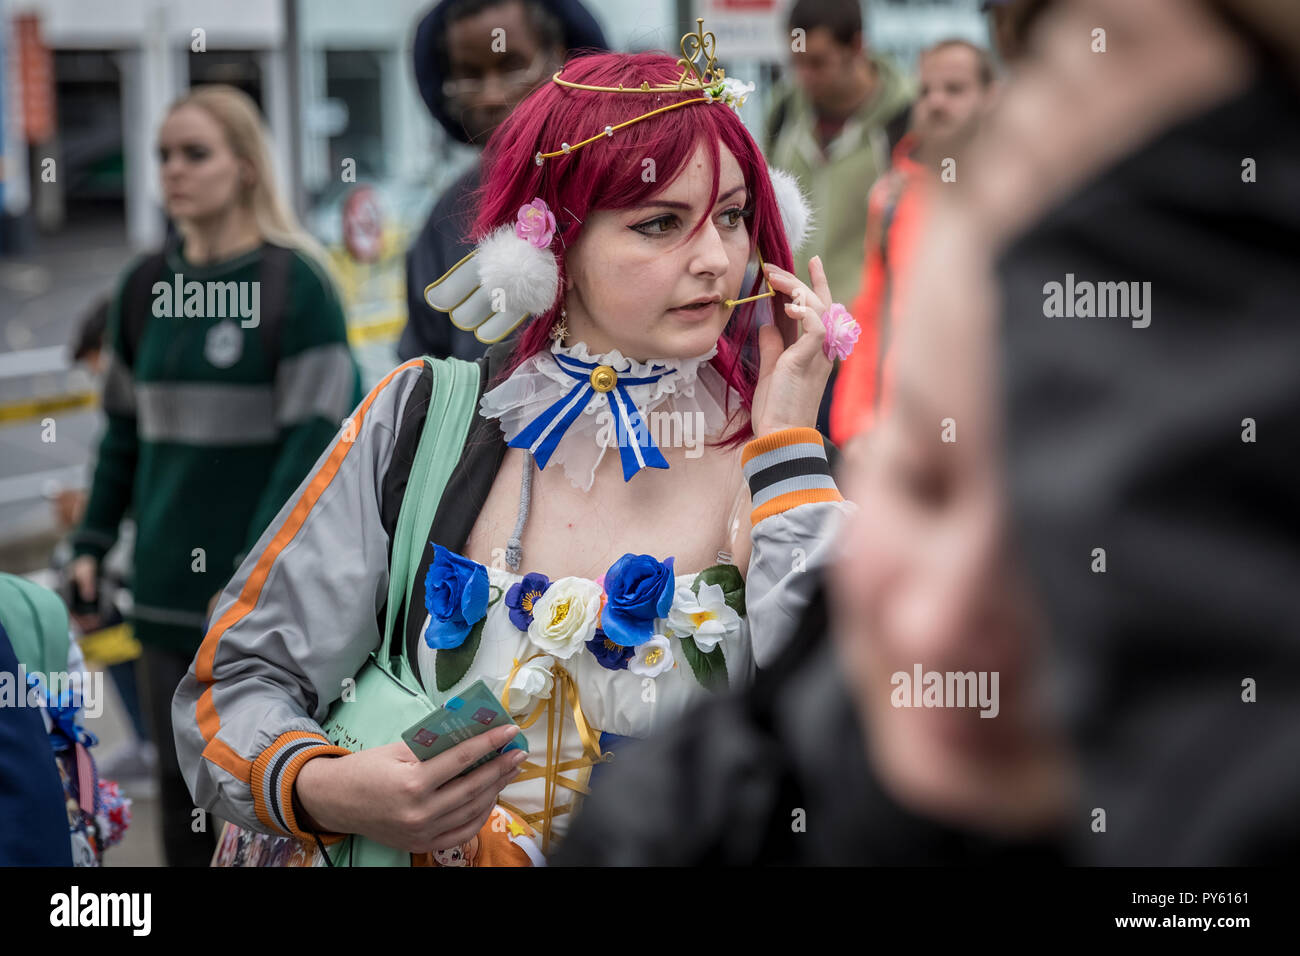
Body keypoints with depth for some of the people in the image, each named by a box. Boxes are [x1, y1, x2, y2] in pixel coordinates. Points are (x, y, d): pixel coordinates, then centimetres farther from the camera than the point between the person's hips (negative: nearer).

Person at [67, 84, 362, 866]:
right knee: (182, 781, 10)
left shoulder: (296, 283, -9)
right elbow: (125, 429, 16)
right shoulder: (145, 288, 8)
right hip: (168, 586, 5)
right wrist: (92, 546, 10)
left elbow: (316, 433, -12)